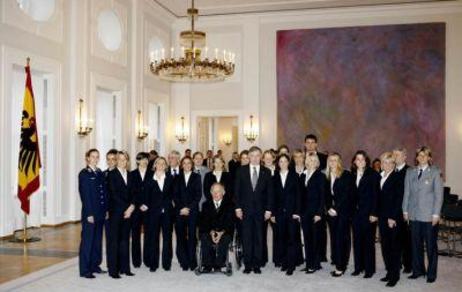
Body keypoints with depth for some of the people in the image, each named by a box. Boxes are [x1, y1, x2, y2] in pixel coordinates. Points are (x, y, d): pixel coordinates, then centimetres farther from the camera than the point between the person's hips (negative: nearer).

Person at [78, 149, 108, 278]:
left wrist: (106, 210, 7)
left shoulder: (100, 173, 12)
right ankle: (84, 270, 7)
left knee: (98, 240, 13)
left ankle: (95, 265, 24)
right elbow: (84, 195, -11)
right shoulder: (84, 173, -6)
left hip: (100, 213, 6)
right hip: (90, 213, -6)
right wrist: (89, 214, -15)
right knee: (87, 241, 0)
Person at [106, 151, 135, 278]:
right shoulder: (112, 174, -3)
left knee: (125, 240, 9)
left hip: (128, 212, 5)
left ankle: (124, 268, 16)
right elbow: (113, 194, -10)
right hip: (116, 211, -5)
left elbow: (132, 193, 12)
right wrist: (126, 207, -12)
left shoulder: (130, 175, 13)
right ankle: (113, 270, 6)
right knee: (114, 240, 0)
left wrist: (131, 206, -5)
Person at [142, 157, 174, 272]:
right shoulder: (149, 179, 4)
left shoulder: (170, 178, 7)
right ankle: (153, 263, 11)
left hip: (167, 211, 1)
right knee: (153, 237, 2)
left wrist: (169, 203, -1)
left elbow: (172, 193, 9)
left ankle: (167, 262, 14)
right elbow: (146, 194, 1)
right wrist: (145, 204, -12)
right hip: (153, 211, -1)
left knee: (167, 237, 4)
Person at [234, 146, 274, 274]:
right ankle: (248, 265, 10)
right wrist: (238, 207, -4)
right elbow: (237, 190, 3)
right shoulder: (241, 171, 4)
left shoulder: (266, 172, 5)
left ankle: (257, 265, 13)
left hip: (260, 210, 1)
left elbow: (269, 192, 5)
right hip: (245, 209, 0)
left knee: (259, 238, 4)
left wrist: (268, 209, -2)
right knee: (246, 238, 2)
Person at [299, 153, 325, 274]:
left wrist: (319, 213, -13)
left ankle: (314, 264, 7)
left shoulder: (320, 176, -3)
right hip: (304, 212, 5)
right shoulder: (303, 176, 12)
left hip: (315, 212, -5)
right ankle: (308, 263, 15)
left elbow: (322, 196, -7)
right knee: (307, 238, 8)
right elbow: (301, 195, 12)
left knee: (314, 238, -1)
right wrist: (299, 211, 7)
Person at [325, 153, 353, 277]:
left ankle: (341, 266, 0)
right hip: (331, 211, 5)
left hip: (343, 211, -5)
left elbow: (346, 194, -10)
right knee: (334, 238, 6)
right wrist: (329, 208, -1)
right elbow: (326, 195, 12)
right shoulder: (327, 176, 10)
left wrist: (336, 209, -12)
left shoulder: (346, 175, -5)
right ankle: (337, 264, 13)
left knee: (341, 237, -6)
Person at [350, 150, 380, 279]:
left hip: (368, 213, -4)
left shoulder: (373, 175, -5)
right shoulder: (352, 175, 9)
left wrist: (373, 213, -14)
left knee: (368, 241, 2)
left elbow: (375, 195, -9)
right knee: (357, 240, 7)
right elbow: (352, 195, 9)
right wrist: (351, 211, 3)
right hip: (356, 213, 5)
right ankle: (358, 267, 17)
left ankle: (369, 269, 11)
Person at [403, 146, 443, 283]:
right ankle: (418, 270, 21)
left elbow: (439, 194, -4)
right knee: (416, 244, 9)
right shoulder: (410, 172, 9)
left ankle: (431, 273, 15)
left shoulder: (435, 172, -1)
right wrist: (405, 211, 5)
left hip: (429, 215, -3)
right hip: (414, 214, 3)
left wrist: (436, 214, -9)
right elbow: (406, 193, 10)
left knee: (431, 245, 4)